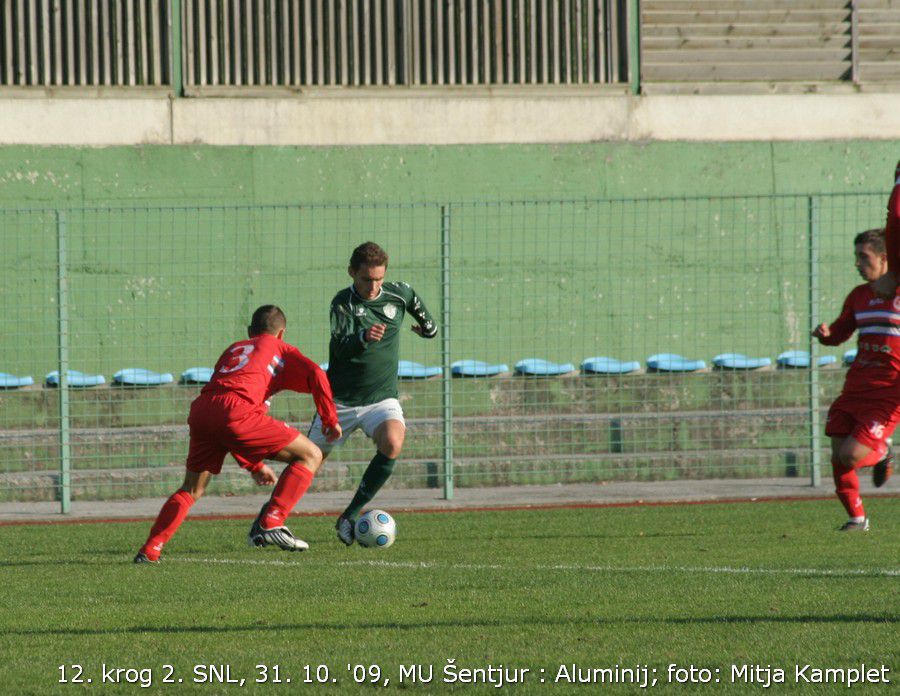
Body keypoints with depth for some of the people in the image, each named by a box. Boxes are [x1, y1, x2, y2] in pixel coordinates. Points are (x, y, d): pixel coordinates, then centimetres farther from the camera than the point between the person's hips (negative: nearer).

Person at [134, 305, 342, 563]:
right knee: (311, 456, 6)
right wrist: (330, 420, 15)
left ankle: (150, 549, 13)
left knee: (191, 490, 25)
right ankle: (270, 523, -5)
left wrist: (254, 465, 40)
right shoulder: (280, 349, 23)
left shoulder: (233, 350, 38)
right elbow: (316, 375, 3)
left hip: (201, 410, 6)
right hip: (236, 412, -6)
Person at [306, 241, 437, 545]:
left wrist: (427, 324, 36)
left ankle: (350, 516, -16)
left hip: (382, 398, 2)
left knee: (392, 443, -28)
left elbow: (415, 303, 24)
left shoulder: (398, 293, -2)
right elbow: (339, 347, -30)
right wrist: (363, 337, -48)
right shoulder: (343, 303, -13)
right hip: (341, 400, -2)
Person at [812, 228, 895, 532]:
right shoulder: (859, 296, 13)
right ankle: (857, 518, 19)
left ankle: (881, 453, 17)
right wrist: (826, 333, 1)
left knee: (851, 455, -16)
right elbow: (840, 332, 25)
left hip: (887, 392, -6)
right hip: (855, 388, 6)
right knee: (838, 457, 1)